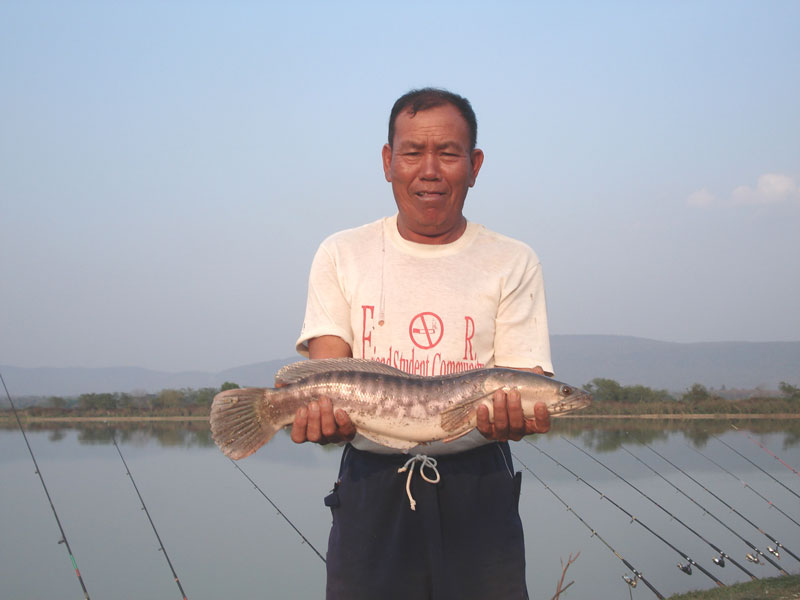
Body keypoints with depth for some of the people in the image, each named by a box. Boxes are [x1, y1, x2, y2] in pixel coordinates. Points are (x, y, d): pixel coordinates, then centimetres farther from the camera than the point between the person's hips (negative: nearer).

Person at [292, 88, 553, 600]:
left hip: (478, 496, 0)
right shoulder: (342, 256, 8)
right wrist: (323, 413, -23)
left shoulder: (513, 263, 5)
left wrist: (514, 415, -26)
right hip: (371, 492, 0)